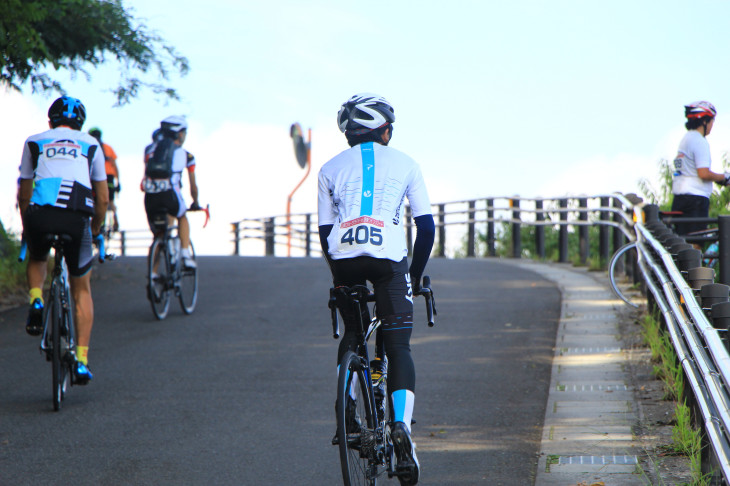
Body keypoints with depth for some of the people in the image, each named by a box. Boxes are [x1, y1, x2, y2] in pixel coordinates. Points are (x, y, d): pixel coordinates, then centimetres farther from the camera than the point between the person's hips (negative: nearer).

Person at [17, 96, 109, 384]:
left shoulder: (35, 143, 22)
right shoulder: (91, 145, 22)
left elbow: (24, 194, 24)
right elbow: (103, 199, 23)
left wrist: (26, 227, 38)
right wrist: (95, 230, 38)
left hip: (41, 214, 0)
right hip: (77, 218, 0)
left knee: (36, 259, 36)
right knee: (82, 289, 18)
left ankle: (36, 303, 6)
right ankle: (81, 361, 10)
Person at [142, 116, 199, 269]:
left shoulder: (150, 149, 22)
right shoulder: (186, 155, 17)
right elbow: (193, 185, 26)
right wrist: (195, 203, 42)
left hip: (150, 196, 2)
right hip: (170, 193, -2)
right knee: (182, 218, 31)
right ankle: (185, 254, 14)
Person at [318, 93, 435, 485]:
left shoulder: (331, 169, 21)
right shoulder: (404, 164, 18)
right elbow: (426, 226, 15)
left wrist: (338, 274, 28)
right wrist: (416, 274, 25)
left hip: (344, 256, 2)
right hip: (388, 256, -2)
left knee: (351, 332, 26)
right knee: (398, 346, 2)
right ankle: (401, 424, -17)